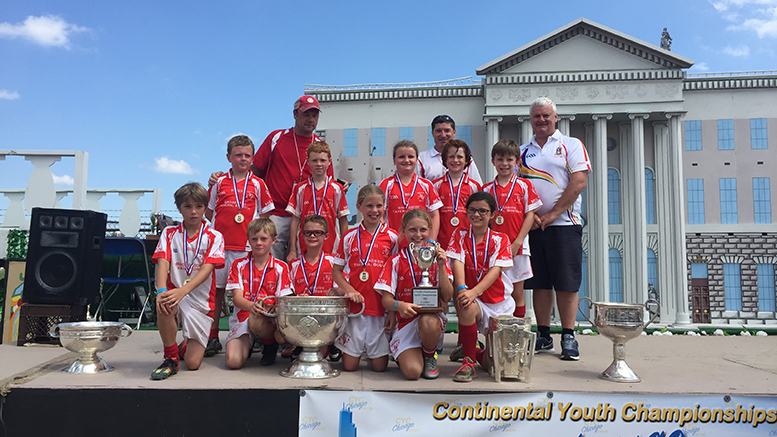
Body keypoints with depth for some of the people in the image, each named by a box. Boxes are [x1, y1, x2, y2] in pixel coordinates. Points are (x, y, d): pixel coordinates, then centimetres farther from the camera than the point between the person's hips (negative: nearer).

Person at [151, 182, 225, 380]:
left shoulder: (214, 237, 0)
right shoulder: (170, 233, 6)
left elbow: (206, 269, -14)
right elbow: (162, 263, -10)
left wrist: (183, 291, -32)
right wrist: (161, 291, -30)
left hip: (200, 301, -1)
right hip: (174, 292, 1)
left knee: (193, 363, -8)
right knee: (164, 306, -37)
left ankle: (186, 346, 32)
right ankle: (171, 358, -12)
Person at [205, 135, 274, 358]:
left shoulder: (257, 184, 6)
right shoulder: (219, 182, 8)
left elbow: (265, 213, 11)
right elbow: (208, 211, 16)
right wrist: (220, 225, 3)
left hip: (247, 246, -1)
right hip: (221, 244, 1)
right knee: (216, 289, 5)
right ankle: (213, 337, 15)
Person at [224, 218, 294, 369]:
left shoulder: (281, 267, 5)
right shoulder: (238, 265, 6)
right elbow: (237, 298, -5)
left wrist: (276, 307, -29)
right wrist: (251, 306, -29)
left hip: (270, 320, -1)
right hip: (243, 316, 1)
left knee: (256, 321, -39)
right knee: (233, 361, -23)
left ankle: (270, 344, -4)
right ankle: (247, 344, 14)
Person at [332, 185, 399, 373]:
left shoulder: (392, 237, 2)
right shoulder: (349, 237, 5)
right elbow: (336, 270, 10)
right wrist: (349, 290, -9)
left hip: (382, 307, -1)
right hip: (354, 307, 1)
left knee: (379, 366, 4)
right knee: (349, 365, 5)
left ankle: (379, 349, 34)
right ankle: (357, 348, 35)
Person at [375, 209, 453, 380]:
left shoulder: (437, 257, 2)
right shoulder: (396, 261, 0)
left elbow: (447, 296, -5)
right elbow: (386, 299, -4)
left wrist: (441, 266, -16)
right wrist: (399, 305, -27)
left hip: (433, 316, 1)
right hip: (406, 321, -1)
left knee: (428, 322, -38)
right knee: (412, 372, -22)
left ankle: (430, 356, -3)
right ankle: (405, 355, 16)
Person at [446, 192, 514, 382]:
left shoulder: (500, 239, -2)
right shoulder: (460, 234, 1)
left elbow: (495, 270, -15)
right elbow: (457, 262, -13)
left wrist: (474, 291, -31)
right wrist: (461, 289, -32)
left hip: (498, 301, 1)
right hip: (473, 300, 0)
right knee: (466, 308, -37)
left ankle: (482, 354, 34)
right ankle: (469, 360, -16)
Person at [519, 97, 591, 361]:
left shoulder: (571, 145, 4)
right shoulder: (523, 151, 15)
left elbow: (579, 182, -7)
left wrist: (552, 214, -12)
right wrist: (529, 215, -6)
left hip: (564, 223, -3)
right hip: (531, 226, 3)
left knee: (566, 284, -2)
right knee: (539, 283, 6)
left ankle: (568, 338, 7)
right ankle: (543, 337, 15)